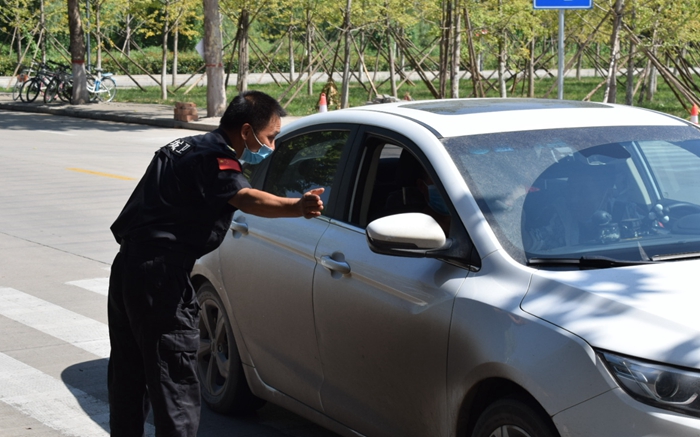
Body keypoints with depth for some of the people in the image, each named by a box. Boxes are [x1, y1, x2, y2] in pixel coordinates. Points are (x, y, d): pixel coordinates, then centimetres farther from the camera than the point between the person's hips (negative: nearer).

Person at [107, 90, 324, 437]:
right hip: (161, 278, -10)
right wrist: (296, 208, -51)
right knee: (175, 385, -8)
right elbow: (244, 197, -34)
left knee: (128, 378, 20)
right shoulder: (215, 159, -13)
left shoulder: (185, 147, 19)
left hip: (126, 266, 10)